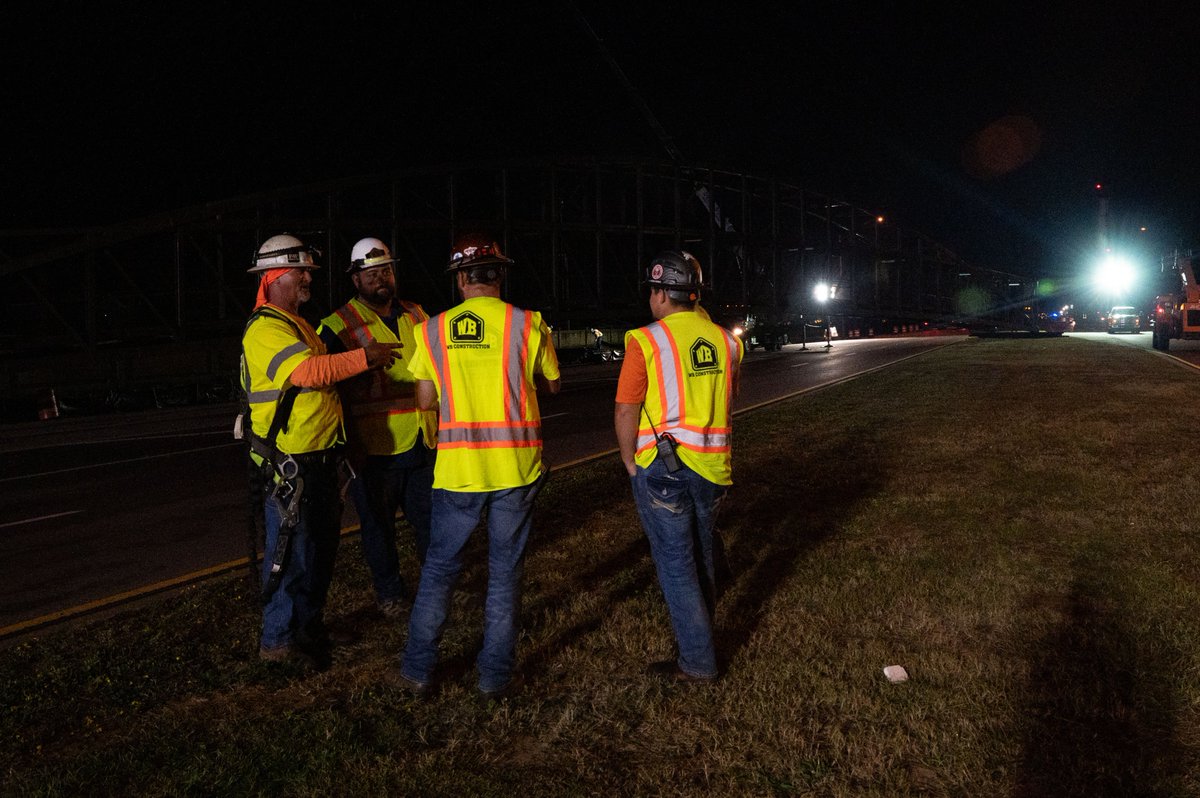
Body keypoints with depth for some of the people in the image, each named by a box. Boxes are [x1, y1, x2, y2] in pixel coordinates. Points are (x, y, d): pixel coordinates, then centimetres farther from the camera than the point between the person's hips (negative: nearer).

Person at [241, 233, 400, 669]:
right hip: (290, 464, -10)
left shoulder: (298, 324, 18)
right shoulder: (265, 329, -17)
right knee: (292, 548, -2)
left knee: (322, 543, 19)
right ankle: (278, 638, 13)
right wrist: (365, 357, -24)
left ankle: (309, 624, 34)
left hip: (319, 457, 10)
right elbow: (310, 371, -31)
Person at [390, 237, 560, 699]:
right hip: (516, 468, -1)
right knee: (505, 573, 11)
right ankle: (495, 675, 18)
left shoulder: (433, 331, 0)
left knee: (439, 569, 14)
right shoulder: (527, 324, -4)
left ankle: (417, 670, 23)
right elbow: (551, 384, 9)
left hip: (458, 468, 1)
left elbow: (424, 400, 5)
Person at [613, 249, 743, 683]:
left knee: (676, 565, 4)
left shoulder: (647, 341, -12)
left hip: (662, 468, -5)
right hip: (712, 467, 6)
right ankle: (702, 632, 39)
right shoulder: (724, 340, 5)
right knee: (701, 555, 22)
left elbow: (626, 410, -12)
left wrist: (629, 460, 1)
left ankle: (697, 661, 11)